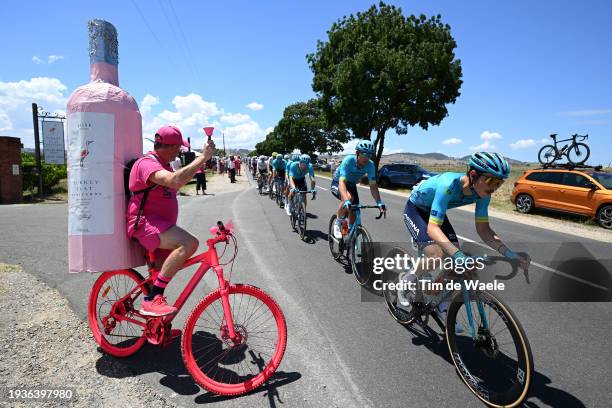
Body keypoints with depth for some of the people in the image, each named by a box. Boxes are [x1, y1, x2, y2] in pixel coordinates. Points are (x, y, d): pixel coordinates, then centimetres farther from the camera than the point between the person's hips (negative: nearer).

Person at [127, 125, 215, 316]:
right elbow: (175, 181, -36)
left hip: (159, 224, 11)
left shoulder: (163, 164, 18)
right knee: (189, 243, -32)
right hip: (145, 223, -11)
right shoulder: (147, 163, -17)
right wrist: (203, 157, -33)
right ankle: (152, 300, -29)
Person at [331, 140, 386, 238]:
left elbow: (373, 185, -24)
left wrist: (379, 202, -38)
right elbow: (342, 182, -44)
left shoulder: (370, 165, -23)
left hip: (351, 185, 5)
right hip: (337, 183, -4)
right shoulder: (349, 160, -35)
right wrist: (346, 201, -59)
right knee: (349, 198, -35)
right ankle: (337, 223, -12)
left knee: (353, 214, -4)